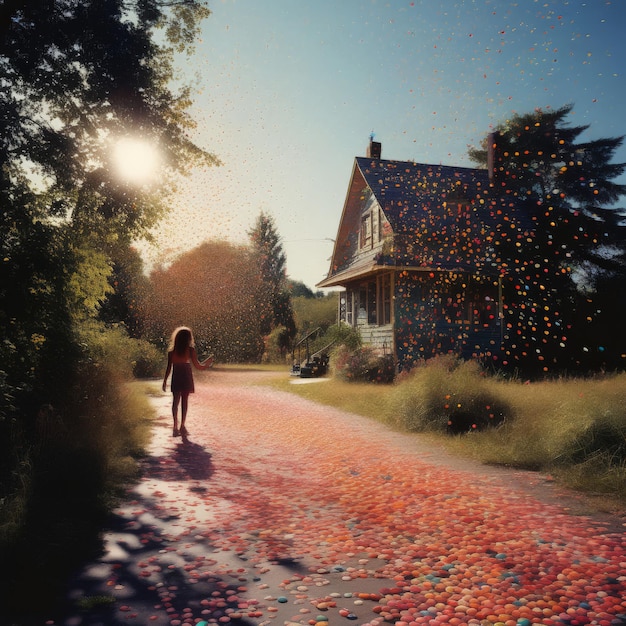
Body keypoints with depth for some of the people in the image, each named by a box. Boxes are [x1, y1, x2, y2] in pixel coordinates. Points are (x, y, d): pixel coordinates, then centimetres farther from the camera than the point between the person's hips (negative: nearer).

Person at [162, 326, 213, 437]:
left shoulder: (171, 350, 1)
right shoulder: (190, 349, -6)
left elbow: (169, 367, 0)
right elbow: (197, 365, -5)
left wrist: (165, 380, 7)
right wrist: (206, 365, 14)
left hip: (176, 378, 2)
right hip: (186, 377, -2)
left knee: (175, 401, 5)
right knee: (184, 401, 6)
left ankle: (175, 427, -1)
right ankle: (182, 426, 7)